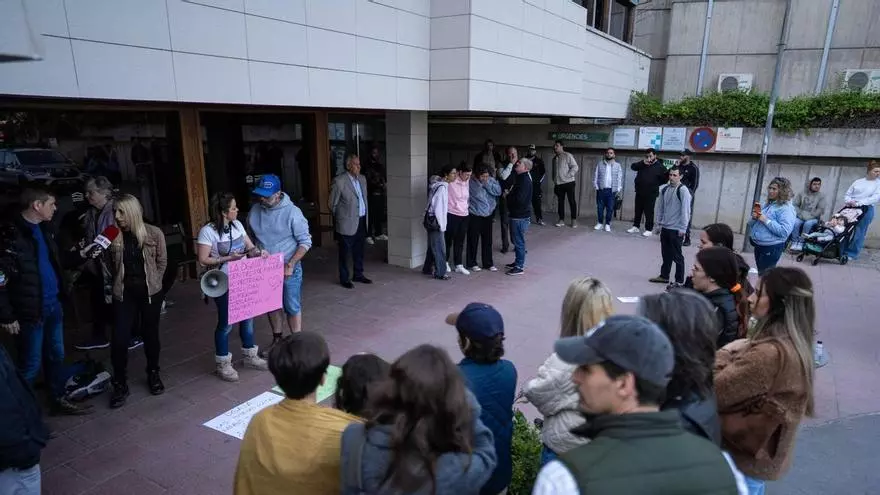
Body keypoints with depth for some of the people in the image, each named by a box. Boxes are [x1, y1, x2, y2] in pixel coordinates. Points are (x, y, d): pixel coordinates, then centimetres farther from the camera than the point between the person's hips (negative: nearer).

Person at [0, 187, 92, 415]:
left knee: (56, 355, 18)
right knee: (30, 364, 5)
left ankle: (59, 400, 33)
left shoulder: (44, 229, 8)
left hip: (53, 305, 8)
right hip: (30, 310, -8)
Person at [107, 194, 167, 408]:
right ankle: (120, 384, 15)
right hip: (124, 294, 1)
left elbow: (162, 261, 3)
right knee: (119, 340, -3)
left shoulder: (153, 233, -8)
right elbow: (111, 266, 7)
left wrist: (152, 282, 3)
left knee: (150, 334, 12)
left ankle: (153, 374, 33)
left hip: (150, 293, 0)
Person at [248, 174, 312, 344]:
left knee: (292, 307, 4)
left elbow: (305, 242, -13)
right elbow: (251, 239, 11)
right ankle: (276, 338, 35)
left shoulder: (292, 212, -16)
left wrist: (290, 265, -20)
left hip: (289, 268, -4)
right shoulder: (254, 212, -2)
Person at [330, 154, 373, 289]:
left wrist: (365, 214, 14)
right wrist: (341, 216, 5)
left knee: (359, 251, 16)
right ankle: (344, 279, 16)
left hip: (361, 221, 6)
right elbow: (333, 204, -5)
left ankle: (358, 275, 30)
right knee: (345, 252, 5)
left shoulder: (362, 179, 8)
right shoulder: (339, 181, -13)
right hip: (347, 223, -6)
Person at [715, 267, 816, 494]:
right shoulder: (794, 344, -1)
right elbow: (741, 380, 3)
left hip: (746, 455, -8)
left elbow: (715, 391, -27)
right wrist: (736, 355, -12)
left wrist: (724, 355, -14)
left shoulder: (770, 353, -33)